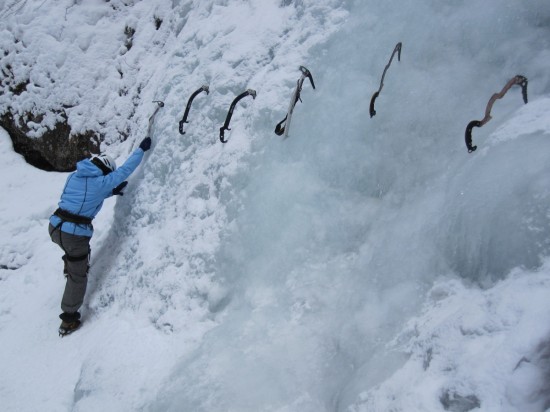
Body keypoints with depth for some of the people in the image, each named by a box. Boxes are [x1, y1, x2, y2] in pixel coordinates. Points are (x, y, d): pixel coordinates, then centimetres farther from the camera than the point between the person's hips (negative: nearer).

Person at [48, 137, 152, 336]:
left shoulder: (74, 176, 7)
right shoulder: (101, 182, -11)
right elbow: (125, 169, -3)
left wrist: (111, 192, 17)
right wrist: (142, 149, 8)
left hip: (55, 226, 7)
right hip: (74, 234, -7)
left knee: (74, 255, 39)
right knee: (79, 275, 11)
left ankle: (69, 269, 64)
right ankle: (69, 320, 19)